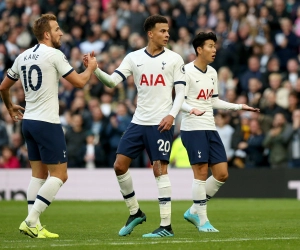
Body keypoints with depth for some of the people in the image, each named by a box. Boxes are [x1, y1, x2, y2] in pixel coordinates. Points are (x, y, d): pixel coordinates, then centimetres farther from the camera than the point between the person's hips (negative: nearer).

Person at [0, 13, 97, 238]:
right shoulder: (54, 55, -10)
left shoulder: (23, 57, 11)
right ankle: (31, 220, -12)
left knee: (39, 174, 12)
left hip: (28, 121, 8)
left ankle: (34, 226, 7)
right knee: (59, 175, -3)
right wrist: (91, 68, 12)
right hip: (47, 123, -8)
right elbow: (79, 82, -7)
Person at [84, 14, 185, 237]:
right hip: (138, 122, 4)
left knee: (160, 169, -8)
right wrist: (95, 69, -17)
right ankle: (135, 213, 19)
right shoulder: (134, 58, 6)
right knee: (120, 165, 1)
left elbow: (181, 91, -1)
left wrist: (172, 114, -16)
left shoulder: (174, 59, 0)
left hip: (161, 123, -4)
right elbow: (113, 81, 0)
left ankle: (166, 226, -5)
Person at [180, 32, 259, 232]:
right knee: (201, 172, -10)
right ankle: (202, 220, -1)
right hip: (192, 128, -8)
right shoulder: (187, 71, -9)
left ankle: (194, 211, 15)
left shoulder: (212, 73, 14)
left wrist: (239, 107, 21)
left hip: (210, 129, 8)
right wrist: (192, 109, -33)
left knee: (222, 174, 2)